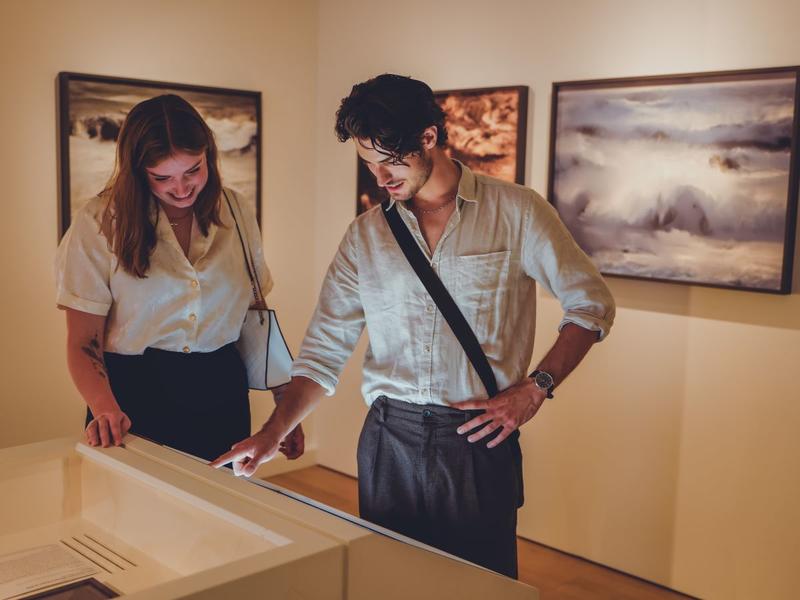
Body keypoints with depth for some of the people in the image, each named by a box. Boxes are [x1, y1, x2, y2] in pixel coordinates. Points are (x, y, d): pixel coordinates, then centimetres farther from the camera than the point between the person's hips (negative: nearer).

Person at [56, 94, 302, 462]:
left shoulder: (235, 213, 1)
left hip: (220, 394, 3)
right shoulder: (100, 221, -9)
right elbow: (83, 341, -9)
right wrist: (106, 408, -27)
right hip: (133, 394, -2)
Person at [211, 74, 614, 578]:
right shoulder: (366, 235, 5)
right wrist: (274, 433, -8)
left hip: (479, 440, -2)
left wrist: (536, 387, -10)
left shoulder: (517, 212, -4)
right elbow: (325, 349, 4)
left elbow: (591, 303, 1)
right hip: (388, 441, 3)